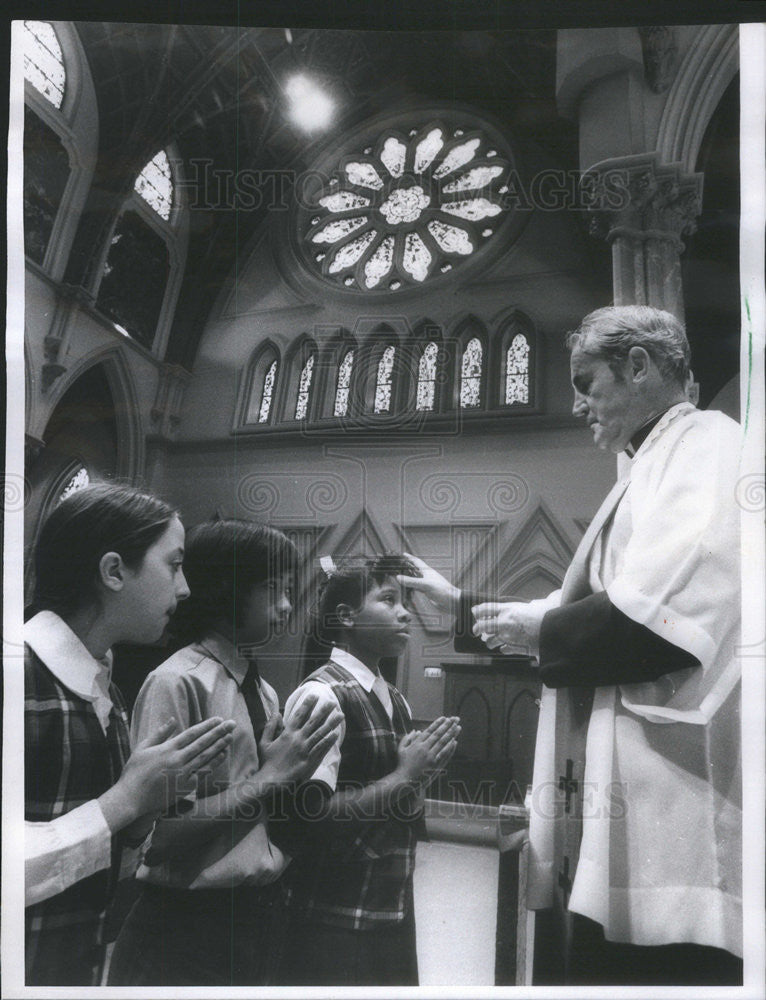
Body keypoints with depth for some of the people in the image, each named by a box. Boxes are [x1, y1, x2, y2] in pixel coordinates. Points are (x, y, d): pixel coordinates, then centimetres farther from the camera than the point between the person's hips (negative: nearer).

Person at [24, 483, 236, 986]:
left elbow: (106, 857, 10)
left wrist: (153, 796, -6)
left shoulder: (108, 694, 4)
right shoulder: (26, 673, -21)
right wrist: (125, 798, -22)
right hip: (34, 961, -7)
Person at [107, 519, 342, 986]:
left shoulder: (264, 690, 5)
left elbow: (265, 821, 9)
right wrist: (268, 778, -20)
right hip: (194, 925, -7)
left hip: (265, 909, 7)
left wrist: (294, 767, -8)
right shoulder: (177, 683, -18)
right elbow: (157, 834, -22)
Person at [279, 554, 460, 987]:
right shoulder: (321, 695, -16)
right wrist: (405, 776, -21)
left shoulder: (397, 701, 9)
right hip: (336, 923, -7)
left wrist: (424, 768, -3)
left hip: (395, 912, 8)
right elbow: (312, 812, -24)